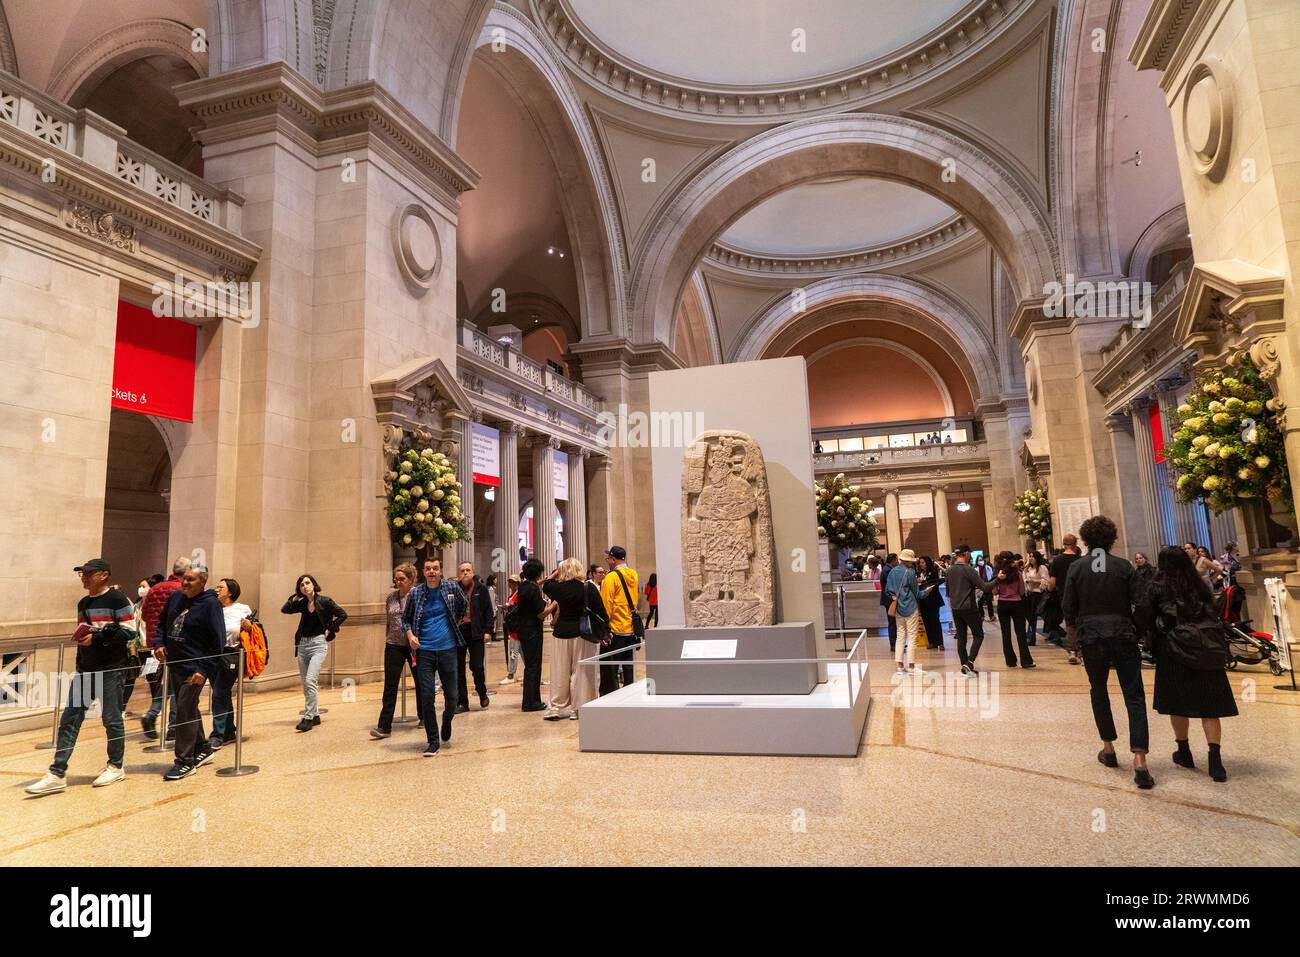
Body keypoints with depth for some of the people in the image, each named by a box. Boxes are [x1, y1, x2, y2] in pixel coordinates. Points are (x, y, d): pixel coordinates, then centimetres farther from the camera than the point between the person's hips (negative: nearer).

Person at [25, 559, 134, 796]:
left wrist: (97, 638, -19)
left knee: (111, 719, 3)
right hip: (85, 669, 7)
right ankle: (58, 774, 7)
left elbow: (129, 631, -14)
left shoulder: (117, 599, -9)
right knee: (70, 718, 2)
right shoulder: (83, 603, 14)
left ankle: (116, 766, 18)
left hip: (111, 669, -7)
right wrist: (80, 637, 7)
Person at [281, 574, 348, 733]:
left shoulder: (325, 601, -5)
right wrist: (295, 596, 4)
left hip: (318, 643, -6)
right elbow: (284, 610, 7)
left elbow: (343, 615, -4)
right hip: (302, 644, 6)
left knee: (310, 681, -17)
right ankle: (315, 715, 21)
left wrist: (330, 630, -7)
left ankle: (308, 718, -12)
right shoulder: (302, 603, 10)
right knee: (305, 684, 10)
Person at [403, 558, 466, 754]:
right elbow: (406, 618, 10)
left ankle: (447, 721, 38)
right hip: (424, 651, 0)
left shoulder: (452, 587, -1)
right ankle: (432, 740, 9)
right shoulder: (415, 593, -1)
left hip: (448, 649, 1)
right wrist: (410, 634, -6)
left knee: (452, 696, 6)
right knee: (427, 696, -4)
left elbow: (463, 603, 19)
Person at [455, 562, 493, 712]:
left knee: (476, 666, -2)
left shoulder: (480, 589, 2)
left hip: (476, 632, -2)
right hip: (458, 632, 2)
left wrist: (488, 631, -8)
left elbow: (488, 610, 0)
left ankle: (483, 694, 22)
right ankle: (462, 702, 16)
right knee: (458, 669, 6)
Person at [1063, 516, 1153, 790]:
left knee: (1099, 692, 18)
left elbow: (1068, 606, -2)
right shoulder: (1124, 566, -3)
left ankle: (1108, 749, 26)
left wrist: (1074, 627, 18)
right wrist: (1138, 630, 15)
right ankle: (1139, 760, -12)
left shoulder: (1076, 568, -3)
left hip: (1091, 638, 1)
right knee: (1134, 697, -1)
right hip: (1123, 635, 0)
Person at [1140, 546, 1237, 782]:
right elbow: (1214, 615, 8)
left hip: (1172, 653, -2)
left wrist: (1151, 641, 8)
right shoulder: (1201, 586, 4)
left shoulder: (1158, 588, -6)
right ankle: (1215, 759, -5)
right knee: (1208, 705, 4)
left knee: (1178, 704, 12)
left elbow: (1145, 619, -8)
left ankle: (1184, 752, 23)